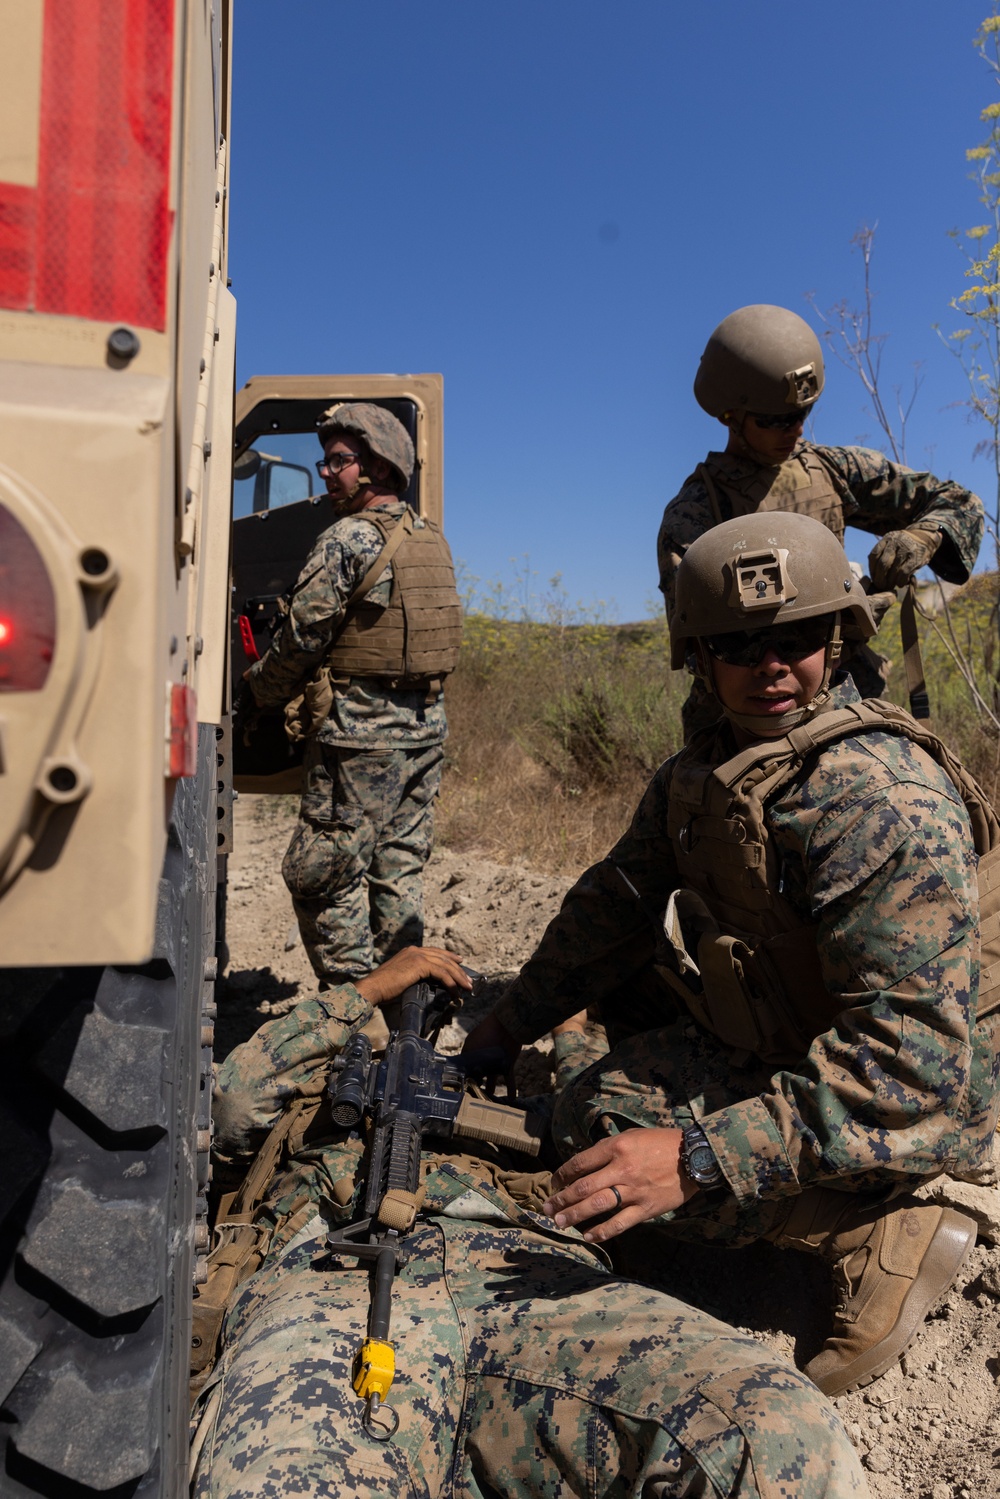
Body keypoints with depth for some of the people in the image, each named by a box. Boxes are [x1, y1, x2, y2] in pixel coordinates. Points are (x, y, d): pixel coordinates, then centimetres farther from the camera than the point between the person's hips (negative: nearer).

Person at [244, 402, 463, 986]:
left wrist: (261, 689, 6)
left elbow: (304, 633, -11)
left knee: (324, 872, 2)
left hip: (360, 730, -8)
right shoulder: (433, 540, 13)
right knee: (400, 867, 14)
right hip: (426, 725, 8)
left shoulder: (349, 538, -11)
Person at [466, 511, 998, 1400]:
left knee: (601, 1114, -20)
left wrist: (701, 1159, -40)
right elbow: (618, 902, 9)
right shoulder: (701, 773, 0)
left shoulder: (879, 798, -27)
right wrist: (508, 1027, 5)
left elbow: (912, 1056, -33)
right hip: (779, 1039, 9)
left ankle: (878, 1231, -6)